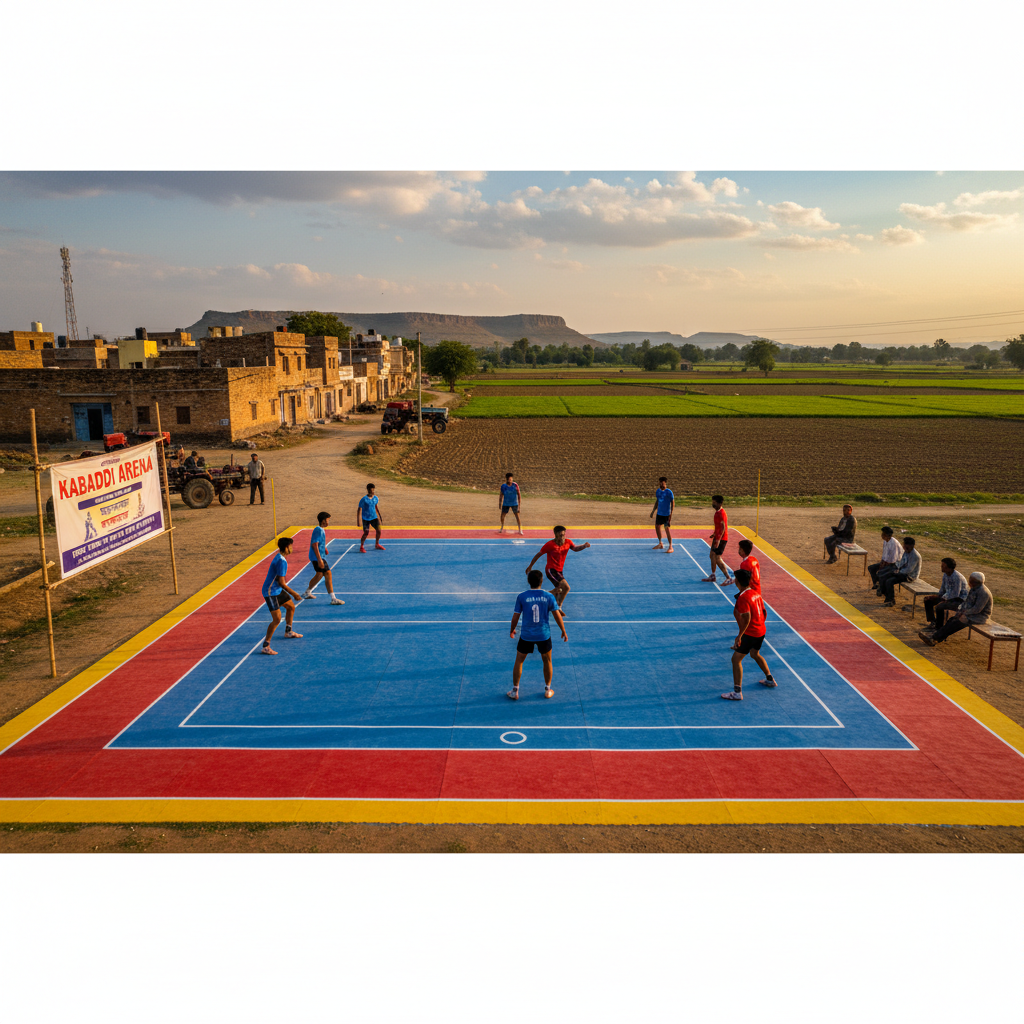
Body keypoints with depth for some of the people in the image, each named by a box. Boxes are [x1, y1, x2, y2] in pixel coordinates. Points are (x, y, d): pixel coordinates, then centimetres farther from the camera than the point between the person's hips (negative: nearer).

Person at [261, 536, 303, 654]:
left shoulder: (279, 558, 8)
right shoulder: (282, 561, -24)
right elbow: (281, 582, -24)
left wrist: (292, 593, 26)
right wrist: (294, 593, -16)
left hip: (277, 590, 10)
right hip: (271, 592, -10)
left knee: (291, 607, 23)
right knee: (277, 619, -13)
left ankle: (288, 632, 43)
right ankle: (266, 646, -5)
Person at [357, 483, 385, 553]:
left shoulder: (376, 498, 3)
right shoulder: (364, 499, -14)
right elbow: (359, 509, -14)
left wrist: (380, 516, 22)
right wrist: (358, 520, -20)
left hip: (374, 517, 5)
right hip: (365, 518, -5)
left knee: (378, 530, -3)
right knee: (366, 533, -10)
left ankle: (377, 544, 19)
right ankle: (361, 546, 11)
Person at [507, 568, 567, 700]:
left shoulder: (522, 597, -9)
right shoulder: (548, 597, -8)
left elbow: (515, 617, -3)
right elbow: (558, 616, -5)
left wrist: (512, 630, 15)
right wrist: (564, 632, 8)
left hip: (526, 636, 0)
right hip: (544, 635, 0)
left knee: (519, 661, 18)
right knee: (547, 661, 22)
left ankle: (515, 691, 23)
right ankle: (548, 690, 31)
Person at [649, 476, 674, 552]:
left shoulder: (669, 492, -14)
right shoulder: (658, 491, 5)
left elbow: (673, 503, -11)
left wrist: (671, 514, -16)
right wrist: (653, 511, 18)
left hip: (666, 514, -7)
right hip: (659, 513, 7)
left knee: (667, 529, -8)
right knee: (657, 527, 15)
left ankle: (670, 547, 2)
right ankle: (660, 544, 32)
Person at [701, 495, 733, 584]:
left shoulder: (722, 513, -19)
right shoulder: (717, 512, 11)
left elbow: (723, 527, -23)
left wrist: (719, 539, -27)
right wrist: (715, 534, 28)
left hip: (721, 539, -10)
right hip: (717, 538, 10)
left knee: (718, 559, -9)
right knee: (712, 555, 15)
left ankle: (729, 578, -3)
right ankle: (712, 577, 24)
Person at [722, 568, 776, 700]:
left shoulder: (743, 598, -22)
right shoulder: (756, 593, 5)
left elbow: (747, 618, -27)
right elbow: (763, 611, 14)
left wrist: (740, 636, -22)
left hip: (750, 633, -9)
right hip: (761, 631, 9)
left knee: (736, 659, -3)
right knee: (755, 654, 32)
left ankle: (737, 693, -2)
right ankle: (770, 680, 46)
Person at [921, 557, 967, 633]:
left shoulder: (957, 577, -27)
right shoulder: (945, 574, 1)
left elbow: (954, 595, -27)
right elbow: (942, 589, 13)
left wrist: (940, 597, -16)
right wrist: (938, 596, -5)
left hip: (959, 600, -10)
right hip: (948, 596, 10)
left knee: (939, 606, -32)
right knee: (928, 600, 4)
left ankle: (938, 628, -13)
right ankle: (933, 623, 10)